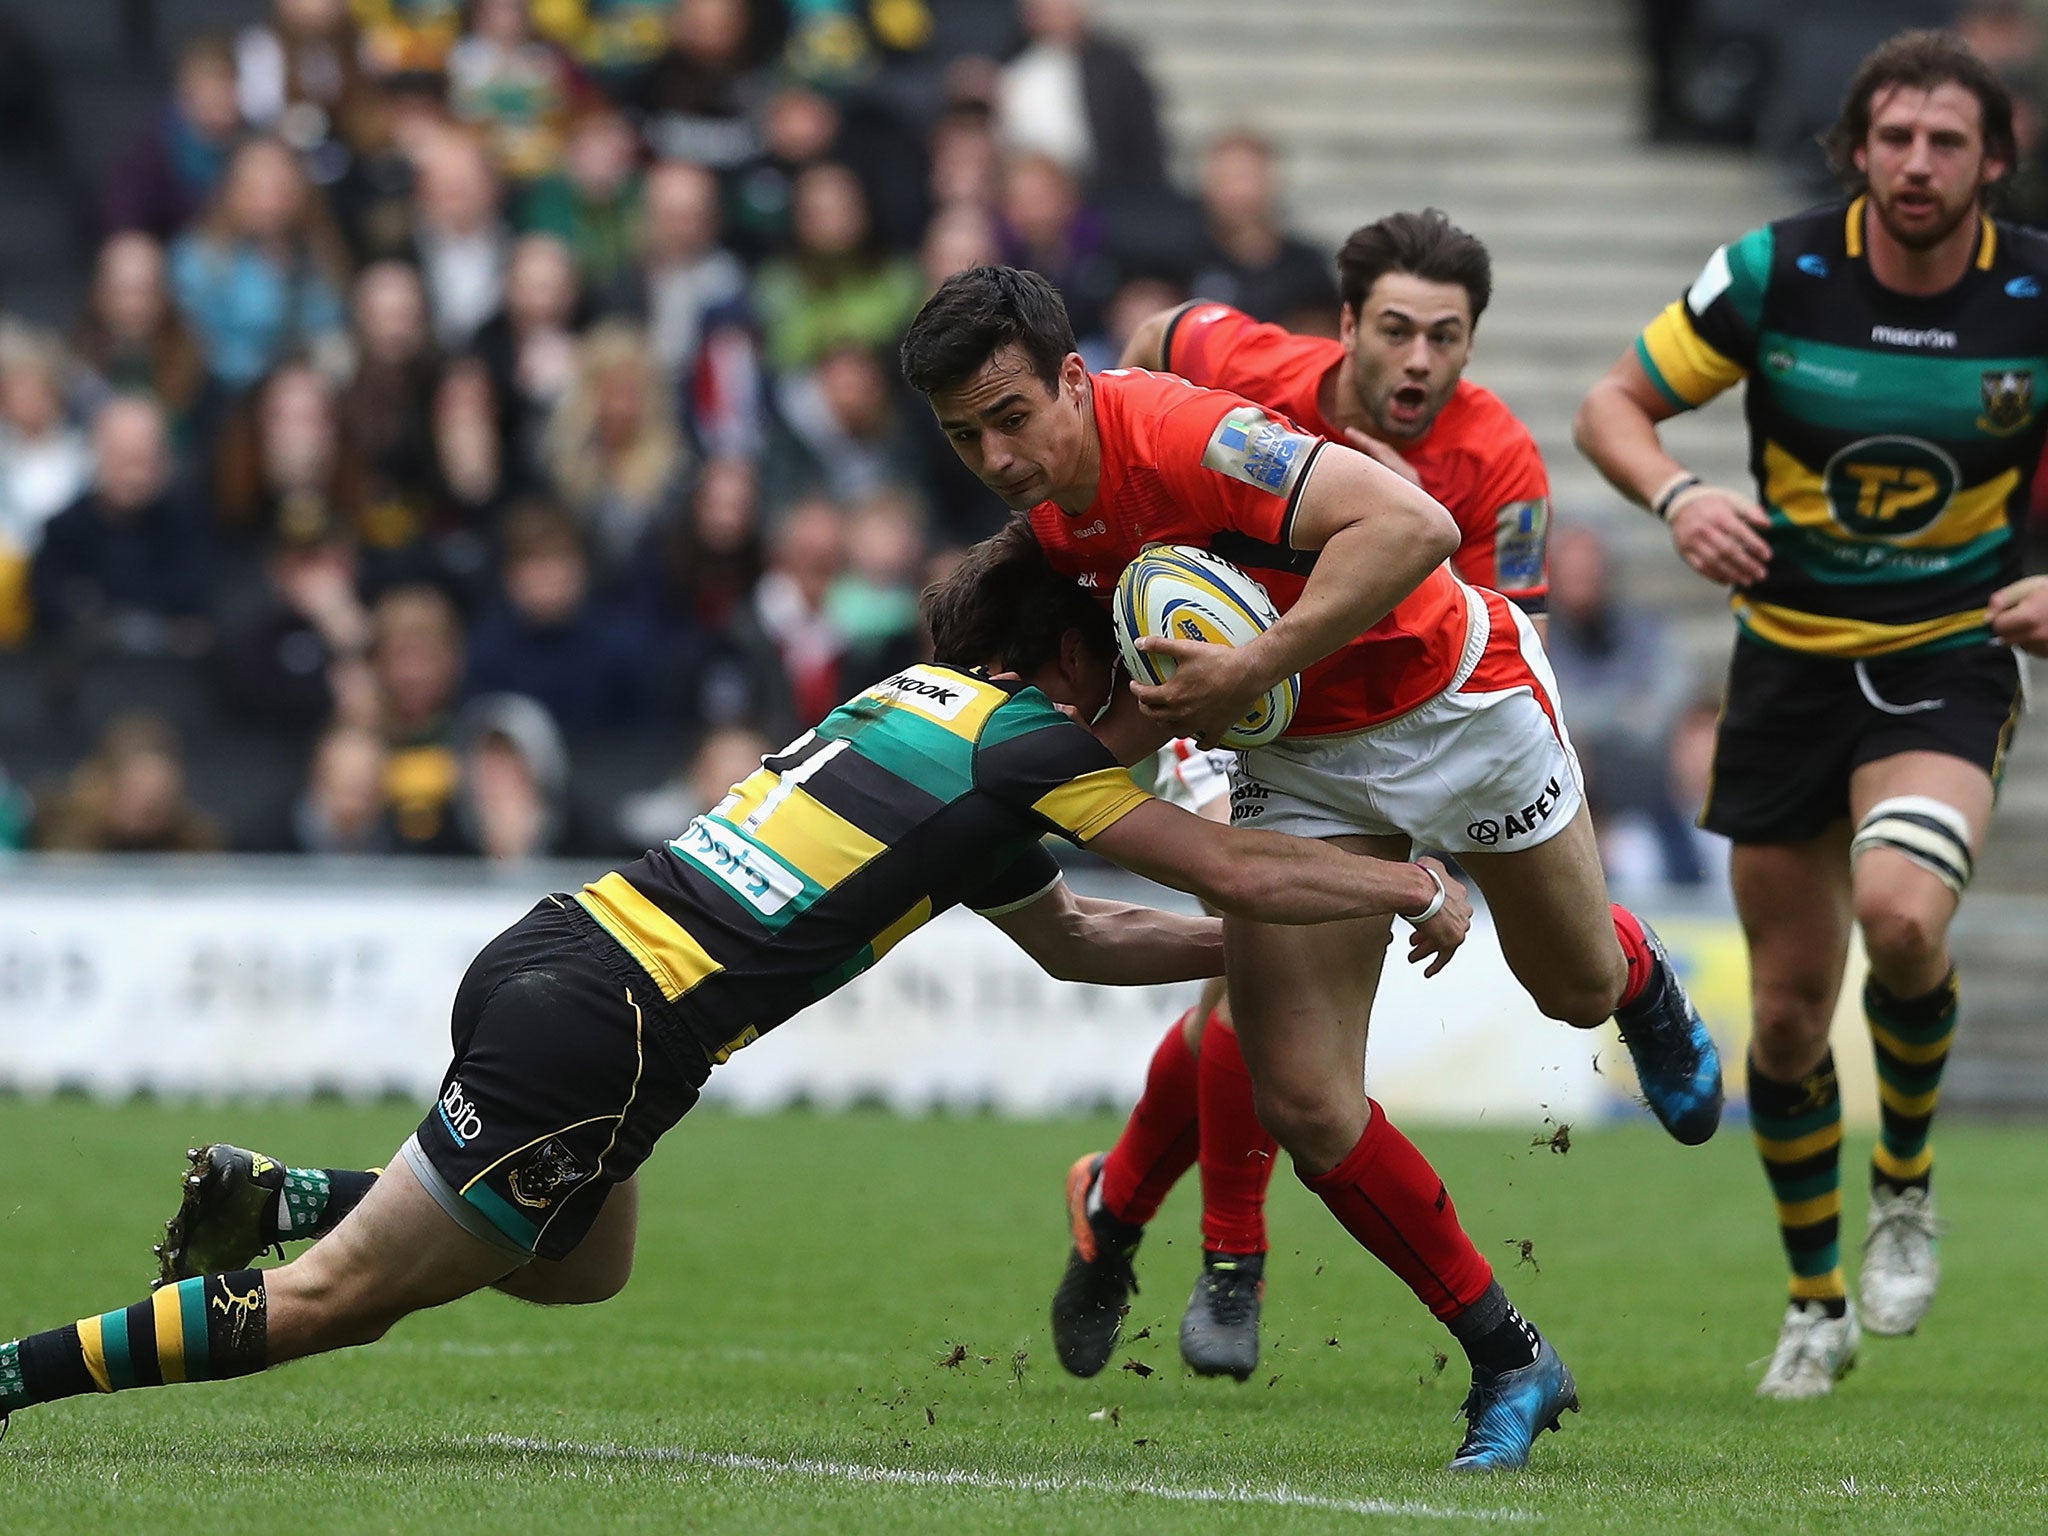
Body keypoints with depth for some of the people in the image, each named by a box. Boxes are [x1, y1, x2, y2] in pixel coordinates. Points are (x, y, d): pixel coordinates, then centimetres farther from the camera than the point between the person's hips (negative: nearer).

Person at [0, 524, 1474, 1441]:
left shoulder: (924, 705, 22)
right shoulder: (1028, 744, -4)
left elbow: (1073, 937, 33)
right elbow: (1240, 872, -4)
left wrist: (1280, 937, 32)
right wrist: (1417, 886, 10)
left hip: (551, 953, 9)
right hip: (600, 1034, -9)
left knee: (578, 1264, 32)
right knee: (332, 1304, -1)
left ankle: (268, 1197, 20)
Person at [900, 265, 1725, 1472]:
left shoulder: (1181, 436, -34)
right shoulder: (1052, 502, -8)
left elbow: (1415, 527, -43)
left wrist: (1249, 671, -42)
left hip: (1456, 696, -6)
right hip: (1302, 756, 6)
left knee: (1579, 986, 18)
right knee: (1305, 1102, -7)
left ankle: (1642, 974, 59)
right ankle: (1509, 1366, 10)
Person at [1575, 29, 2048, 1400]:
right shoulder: (1776, 274, -10)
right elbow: (1613, 404, -2)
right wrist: (1677, 495, -23)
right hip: (1790, 658, 2)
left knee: (1902, 913, -30)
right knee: (1790, 1013, 5)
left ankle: (1907, 1188, -2)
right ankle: (1818, 1302, 26)